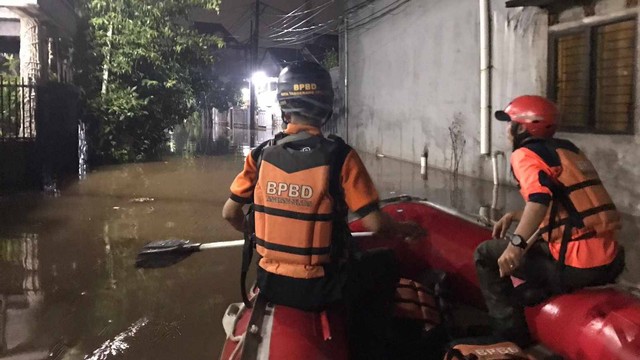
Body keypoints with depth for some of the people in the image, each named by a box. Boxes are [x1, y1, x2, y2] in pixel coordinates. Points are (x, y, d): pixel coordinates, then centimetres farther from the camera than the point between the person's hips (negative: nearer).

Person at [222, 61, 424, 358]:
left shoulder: (261, 155, -4)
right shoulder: (340, 156, -16)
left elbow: (230, 213, 3)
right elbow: (375, 224, -16)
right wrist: (407, 230, 5)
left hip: (268, 284, 4)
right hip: (317, 290, -4)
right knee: (385, 264, 19)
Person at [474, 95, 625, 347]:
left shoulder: (524, 154, -5)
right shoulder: (567, 149, 20)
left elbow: (540, 199, -25)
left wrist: (516, 243, -32)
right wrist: (513, 216, 25)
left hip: (577, 265, -9)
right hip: (610, 260, 9)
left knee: (487, 255, 5)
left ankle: (512, 338, 4)